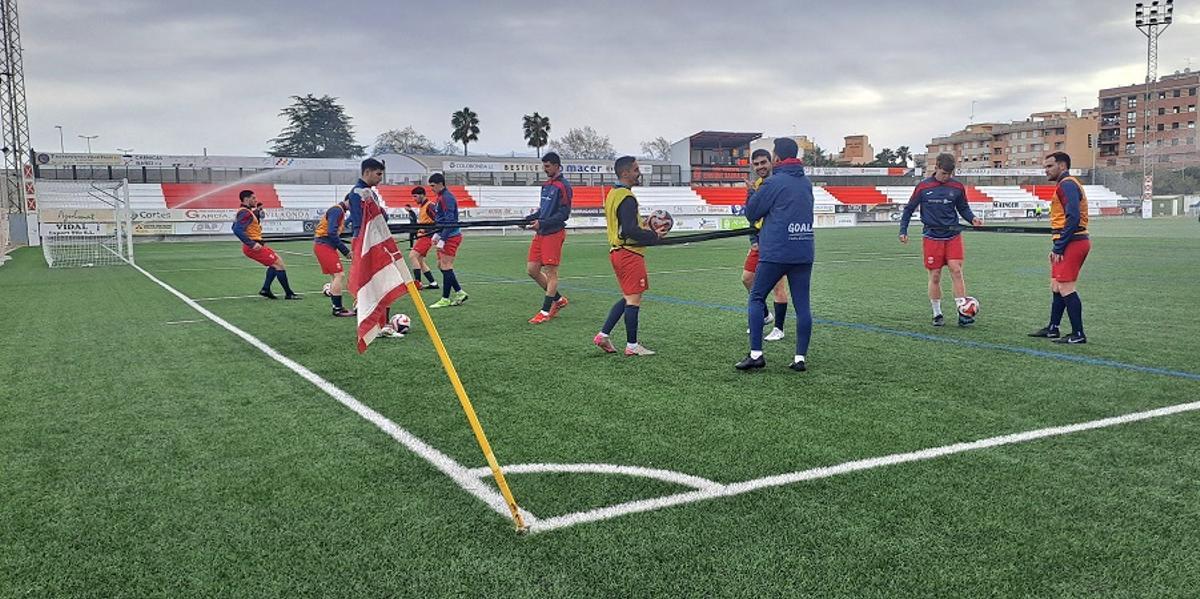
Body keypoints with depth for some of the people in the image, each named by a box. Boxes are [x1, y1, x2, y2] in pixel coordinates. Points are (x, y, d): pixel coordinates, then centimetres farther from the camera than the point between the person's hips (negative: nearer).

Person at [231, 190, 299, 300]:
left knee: (276, 262, 19)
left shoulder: (247, 211, 15)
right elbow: (237, 230, -28)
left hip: (255, 245, 11)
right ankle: (289, 294, -1)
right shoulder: (245, 213, -16)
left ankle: (265, 289, 15)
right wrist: (252, 244, -30)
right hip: (254, 248, -11)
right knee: (279, 264, -7)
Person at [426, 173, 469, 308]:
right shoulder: (439, 197, 15)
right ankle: (460, 293, 17)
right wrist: (436, 234, 18)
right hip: (445, 236, 10)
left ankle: (445, 299, 1)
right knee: (441, 265, 12)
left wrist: (442, 240, -23)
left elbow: (449, 221, -22)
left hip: (451, 237, -10)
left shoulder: (447, 197, -16)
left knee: (446, 267, -6)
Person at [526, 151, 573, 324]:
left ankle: (545, 312, 2)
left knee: (550, 272, -4)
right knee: (532, 269, 7)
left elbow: (564, 214, -15)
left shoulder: (563, 186, -10)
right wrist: (528, 218, 7)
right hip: (540, 233, 9)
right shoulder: (546, 185, 16)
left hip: (554, 233, -9)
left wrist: (542, 223, -21)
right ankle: (558, 299, 22)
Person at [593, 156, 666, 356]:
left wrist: (646, 229, 13)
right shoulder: (627, 198, -17)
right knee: (634, 299, -2)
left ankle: (603, 335, 16)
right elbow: (630, 230, -23)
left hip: (617, 251, 10)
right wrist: (654, 236, -11)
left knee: (628, 297, 18)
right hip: (630, 253, -10)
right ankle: (632, 346, 5)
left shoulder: (612, 194, 14)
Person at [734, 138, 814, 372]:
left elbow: (751, 213, 0)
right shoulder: (807, 183, 12)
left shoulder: (773, 182, -7)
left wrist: (752, 193, 17)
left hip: (775, 253, -5)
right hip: (804, 253, 5)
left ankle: (756, 354, -2)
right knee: (802, 304, 5)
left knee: (756, 298, 5)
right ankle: (801, 357, 6)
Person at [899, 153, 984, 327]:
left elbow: (963, 208, 14)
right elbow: (909, 208, 7)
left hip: (953, 235, 1)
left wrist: (973, 218, -5)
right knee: (935, 276, 2)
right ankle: (937, 314, 14)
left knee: (957, 271, -9)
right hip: (932, 236, -1)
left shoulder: (957, 187, 4)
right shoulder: (923, 187, -1)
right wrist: (903, 230, 1)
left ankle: (962, 313, -6)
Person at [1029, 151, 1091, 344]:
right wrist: (1057, 247, 17)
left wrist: (1059, 248, -20)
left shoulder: (1067, 184, -13)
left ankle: (1078, 334, -6)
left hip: (1072, 243, -11)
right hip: (1074, 243, 11)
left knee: (1065, 288, -10)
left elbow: (1073, 218, -22)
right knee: (1056, 286, 15)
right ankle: (1053, 329, 24)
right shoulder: (1066, 184, 20)